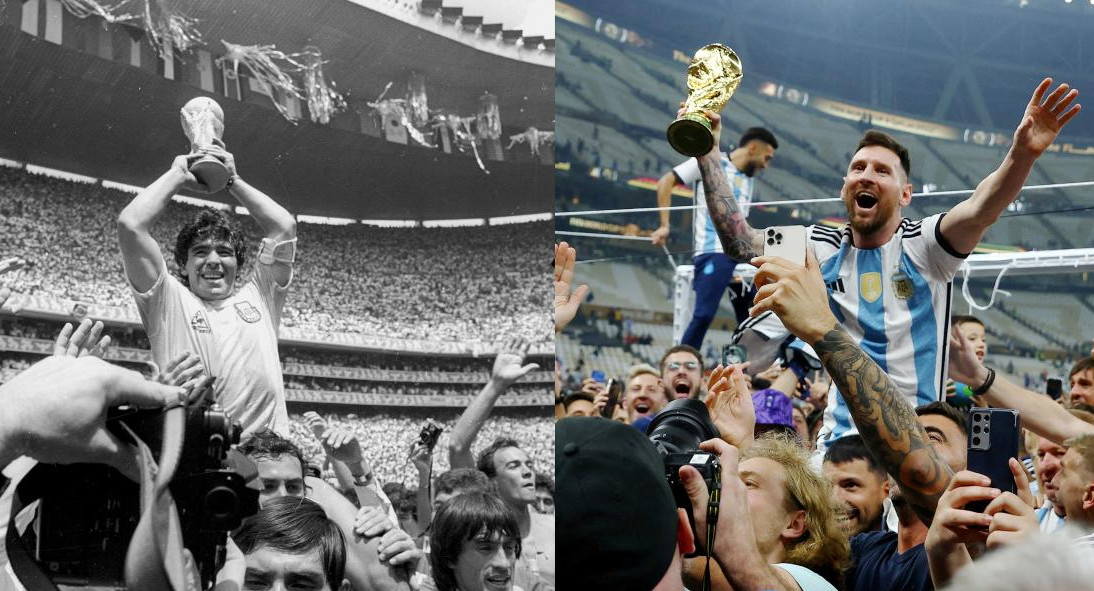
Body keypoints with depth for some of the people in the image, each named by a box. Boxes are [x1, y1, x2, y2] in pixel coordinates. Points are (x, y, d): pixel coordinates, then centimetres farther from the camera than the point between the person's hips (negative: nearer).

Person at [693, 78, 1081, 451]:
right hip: (841, 437, 2)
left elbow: (980, 210, -21)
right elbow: (739, 242, -1)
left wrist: (1022, 154, -41)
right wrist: (709, 156, -8)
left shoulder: (923, 246, -3)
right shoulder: (823, 249, 6)